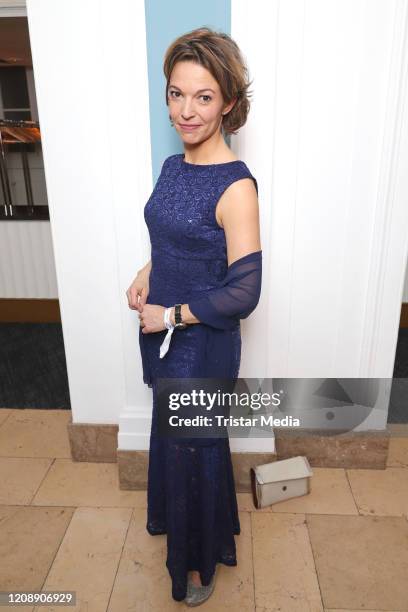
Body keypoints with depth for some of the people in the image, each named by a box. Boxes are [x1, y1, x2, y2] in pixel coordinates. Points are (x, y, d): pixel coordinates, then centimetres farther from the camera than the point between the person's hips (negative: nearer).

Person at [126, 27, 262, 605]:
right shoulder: (172, 166, 3)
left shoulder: (235, 186, -22)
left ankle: (201, 561, 43)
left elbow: (244, 292, -23)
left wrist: (171, 316, -16)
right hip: (163, 333, 7)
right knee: (171, 437, 26)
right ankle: (175, 518, 57)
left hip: (203, 344, -7)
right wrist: (147, 273, -1)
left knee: (194, 448, 13)